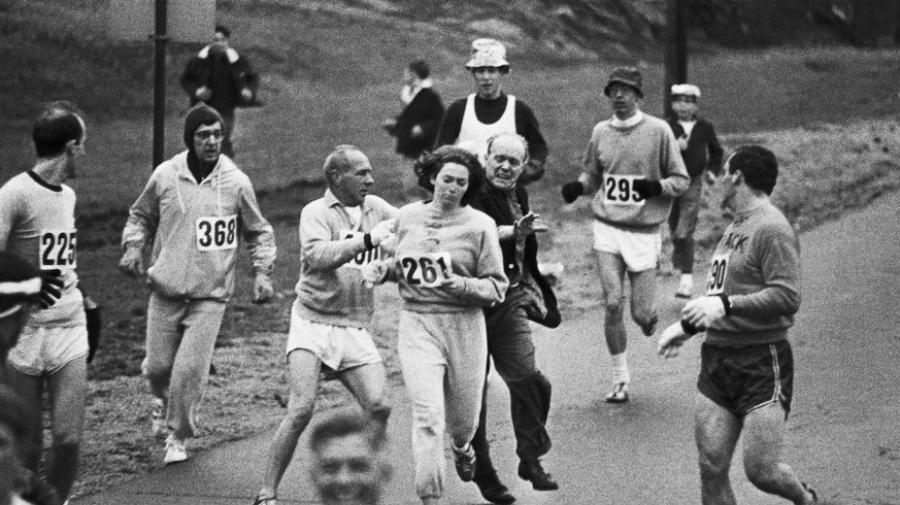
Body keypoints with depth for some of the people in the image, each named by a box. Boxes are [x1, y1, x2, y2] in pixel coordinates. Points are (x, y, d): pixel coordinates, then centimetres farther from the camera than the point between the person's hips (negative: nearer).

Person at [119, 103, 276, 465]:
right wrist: (133, 248, -1)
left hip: (210, 295, -1)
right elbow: (140, 216, 15)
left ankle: (178, 435, 12)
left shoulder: (236, 182, -5)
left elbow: (259, 233, 9)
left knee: (190, 369, -10)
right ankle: (161, 398, 43)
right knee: (158, 364, 6)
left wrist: (262, 273, -2)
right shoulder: (165, 176, -3)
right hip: (166, 289, 2)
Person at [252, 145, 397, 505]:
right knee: (302, 409, -15)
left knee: (379, 408, -8)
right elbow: (317, 256, -24)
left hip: (355, 328, 5)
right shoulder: (316, 213, -6)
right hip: (313, 323, -5)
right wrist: (367, 239, -27)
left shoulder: (376, 209, 11)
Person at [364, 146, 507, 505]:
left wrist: (460, 285, -21)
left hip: (464, 328, -1)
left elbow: (496, 286, -5)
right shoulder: (407, 217, 5)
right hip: (417, 324, 1)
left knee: (463, 418, 13)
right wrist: (383, 269, 2)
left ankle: (461, 447, 51)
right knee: (428, 416, -14)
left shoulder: (480, 225, -5)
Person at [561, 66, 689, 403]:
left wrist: (657, 187, -20)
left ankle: (649, 316, 36)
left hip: (644, 232, -2)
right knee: (613, 305, -7)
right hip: (608, 228, 2)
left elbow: (681, 180, -1)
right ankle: (620, 380, 6)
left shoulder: (658, 131, -5)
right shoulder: (601, 132, 6)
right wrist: (577, 187, -2)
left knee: (641, 313, -3)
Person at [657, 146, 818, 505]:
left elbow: (787, 297, -21)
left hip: (762, 363, -8)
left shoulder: (772, 229, -11)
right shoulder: (735, 227, 18)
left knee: (762, 471, -9)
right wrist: (686, 326, 23)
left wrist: (724, 305, -27)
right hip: (716, 359, 8)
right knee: (711, 469, 1)